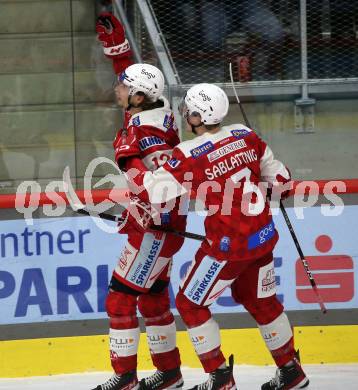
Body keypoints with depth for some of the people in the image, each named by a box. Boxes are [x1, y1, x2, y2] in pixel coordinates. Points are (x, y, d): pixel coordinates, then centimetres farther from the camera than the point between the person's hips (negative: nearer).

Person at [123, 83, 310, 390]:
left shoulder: (190, 155, -19)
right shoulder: (245, 136, 0)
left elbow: (152, 191, -18)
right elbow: (279, 178, 9)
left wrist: (128, 158, -6)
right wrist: (279, 186, 31)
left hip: (229, 246, -7)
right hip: (263, 236, 7)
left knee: (190, 304, 9)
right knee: (261, 301, 24)